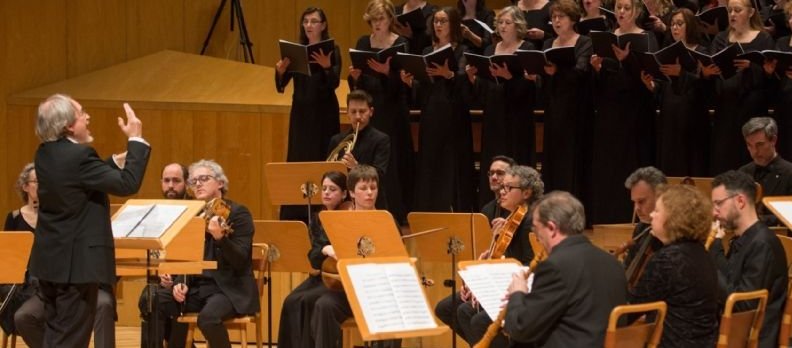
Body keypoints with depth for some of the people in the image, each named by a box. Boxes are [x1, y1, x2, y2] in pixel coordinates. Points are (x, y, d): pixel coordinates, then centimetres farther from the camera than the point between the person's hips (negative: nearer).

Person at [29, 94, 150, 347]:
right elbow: (127, 184, -20)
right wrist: (136, 139, -11)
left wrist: (123, 155, 14)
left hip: (51, 259, 9)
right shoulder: (79, 156, -21)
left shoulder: (45, 154, 7)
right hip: (77, 260, -9)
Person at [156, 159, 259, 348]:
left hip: (231, 289, -6)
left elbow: (239, 261, -15)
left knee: (208, 317, -36)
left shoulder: (238, 213, -5)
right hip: (197, 286, 6)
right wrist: (180, 282, -6)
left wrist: (220, 237, -31)